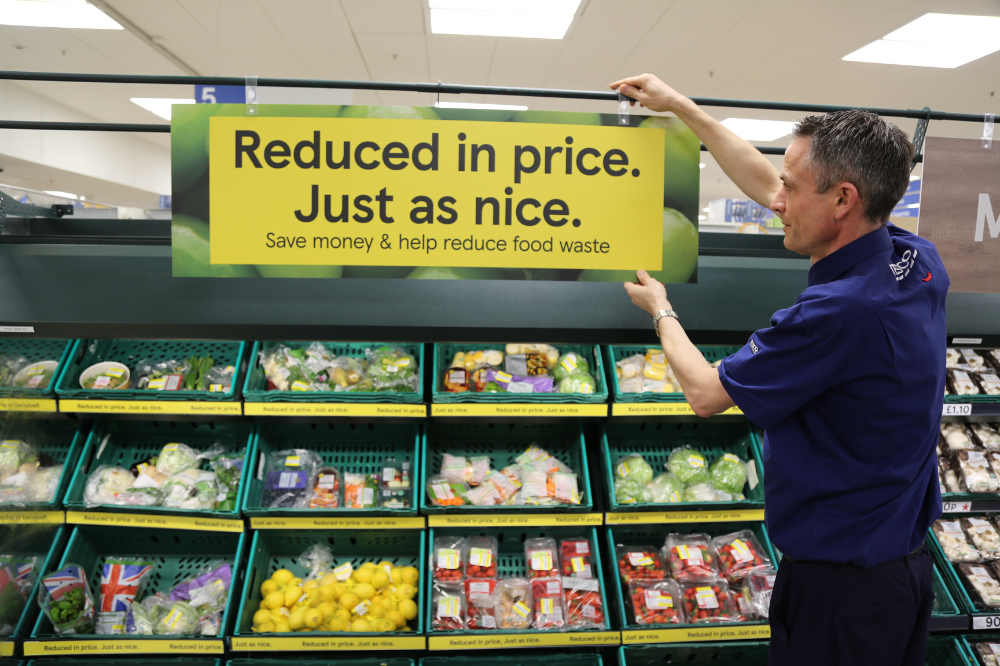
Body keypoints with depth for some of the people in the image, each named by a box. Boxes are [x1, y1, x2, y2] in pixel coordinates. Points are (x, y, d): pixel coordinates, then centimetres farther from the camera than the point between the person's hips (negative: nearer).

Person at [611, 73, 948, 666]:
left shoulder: (838, 311, -32)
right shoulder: (920, 263, -4)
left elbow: (706, 393, -17)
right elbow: (766, 185, 6)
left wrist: (660, 309, 0)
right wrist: (680, 105, 13)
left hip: (841, 579, -8)